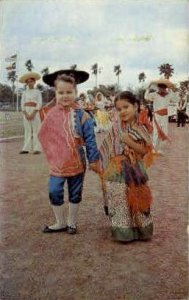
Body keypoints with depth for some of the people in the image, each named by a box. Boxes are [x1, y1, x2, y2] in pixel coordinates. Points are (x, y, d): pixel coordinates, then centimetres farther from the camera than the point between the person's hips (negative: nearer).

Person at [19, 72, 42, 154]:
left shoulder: (37, 92, 5)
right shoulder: (24, 93, 13)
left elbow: (39, 103, -4)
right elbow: (22, 104, 6)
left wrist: (33, 113, -13)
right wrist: (26, 114, -7)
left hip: (35, 112, -3)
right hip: (26, 112, 3)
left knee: (36, 130, -5)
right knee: (27, 130, 3)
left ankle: (37, 148, -4)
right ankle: (26, 148, 3)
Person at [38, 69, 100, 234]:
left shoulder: (81, 115, -12)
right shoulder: (52, 114, -3)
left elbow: (90, 139, -9)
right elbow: (44, 136, 6)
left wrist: (94, 159, -7)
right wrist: (52, 154, 1)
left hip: (76, 163, -2)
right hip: (57, 163, 2)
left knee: (75, 194, 13)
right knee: (55, 193, 3)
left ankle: (72, 223, 33)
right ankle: (61, 223, 25)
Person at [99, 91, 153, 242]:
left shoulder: (140, 130, -1)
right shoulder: (116, 128, -2)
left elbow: (144, 151, -9)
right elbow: (107, 149, 3)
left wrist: (130, 142, -21)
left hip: (134, 172, 1)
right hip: (117, 173, 0)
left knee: (136, 201, 9)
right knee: (120, 202, 4)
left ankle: (140, 230, 28)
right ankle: (124, 232, 19)